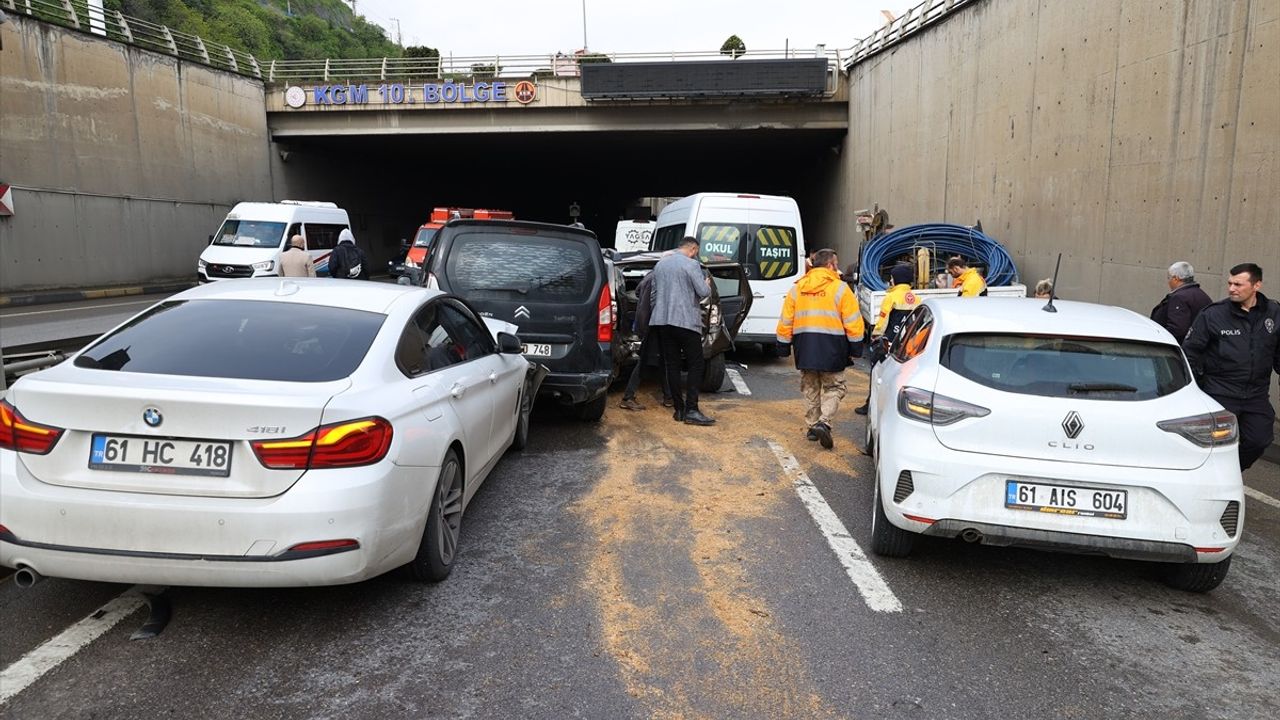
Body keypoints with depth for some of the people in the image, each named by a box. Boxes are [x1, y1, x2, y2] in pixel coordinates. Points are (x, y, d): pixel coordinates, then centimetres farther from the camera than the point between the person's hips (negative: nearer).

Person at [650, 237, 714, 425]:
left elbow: (654, 293, 21)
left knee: (672, 365, 8)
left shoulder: (660, 264, 14)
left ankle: (679, 409, 11)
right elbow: (703, 292, -11)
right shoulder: (691, 265, -8)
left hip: (662, 320, 6)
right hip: (686, 321, -6)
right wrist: (708, 284, 9)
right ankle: (691, 410, -8)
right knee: (695, 364, -1)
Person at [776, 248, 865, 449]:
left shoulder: (797, 288, 7)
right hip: (831, 348, -4)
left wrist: (784, 347, 14)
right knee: (833, 388, 6)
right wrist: (855, 349, 2)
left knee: (810, 388, 16)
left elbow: (785, 322, 8)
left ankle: (811, 427, 18)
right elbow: (853, 323, -6)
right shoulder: (840, 288, -5)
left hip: (804, 348, 4)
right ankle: (824, 422, -13)